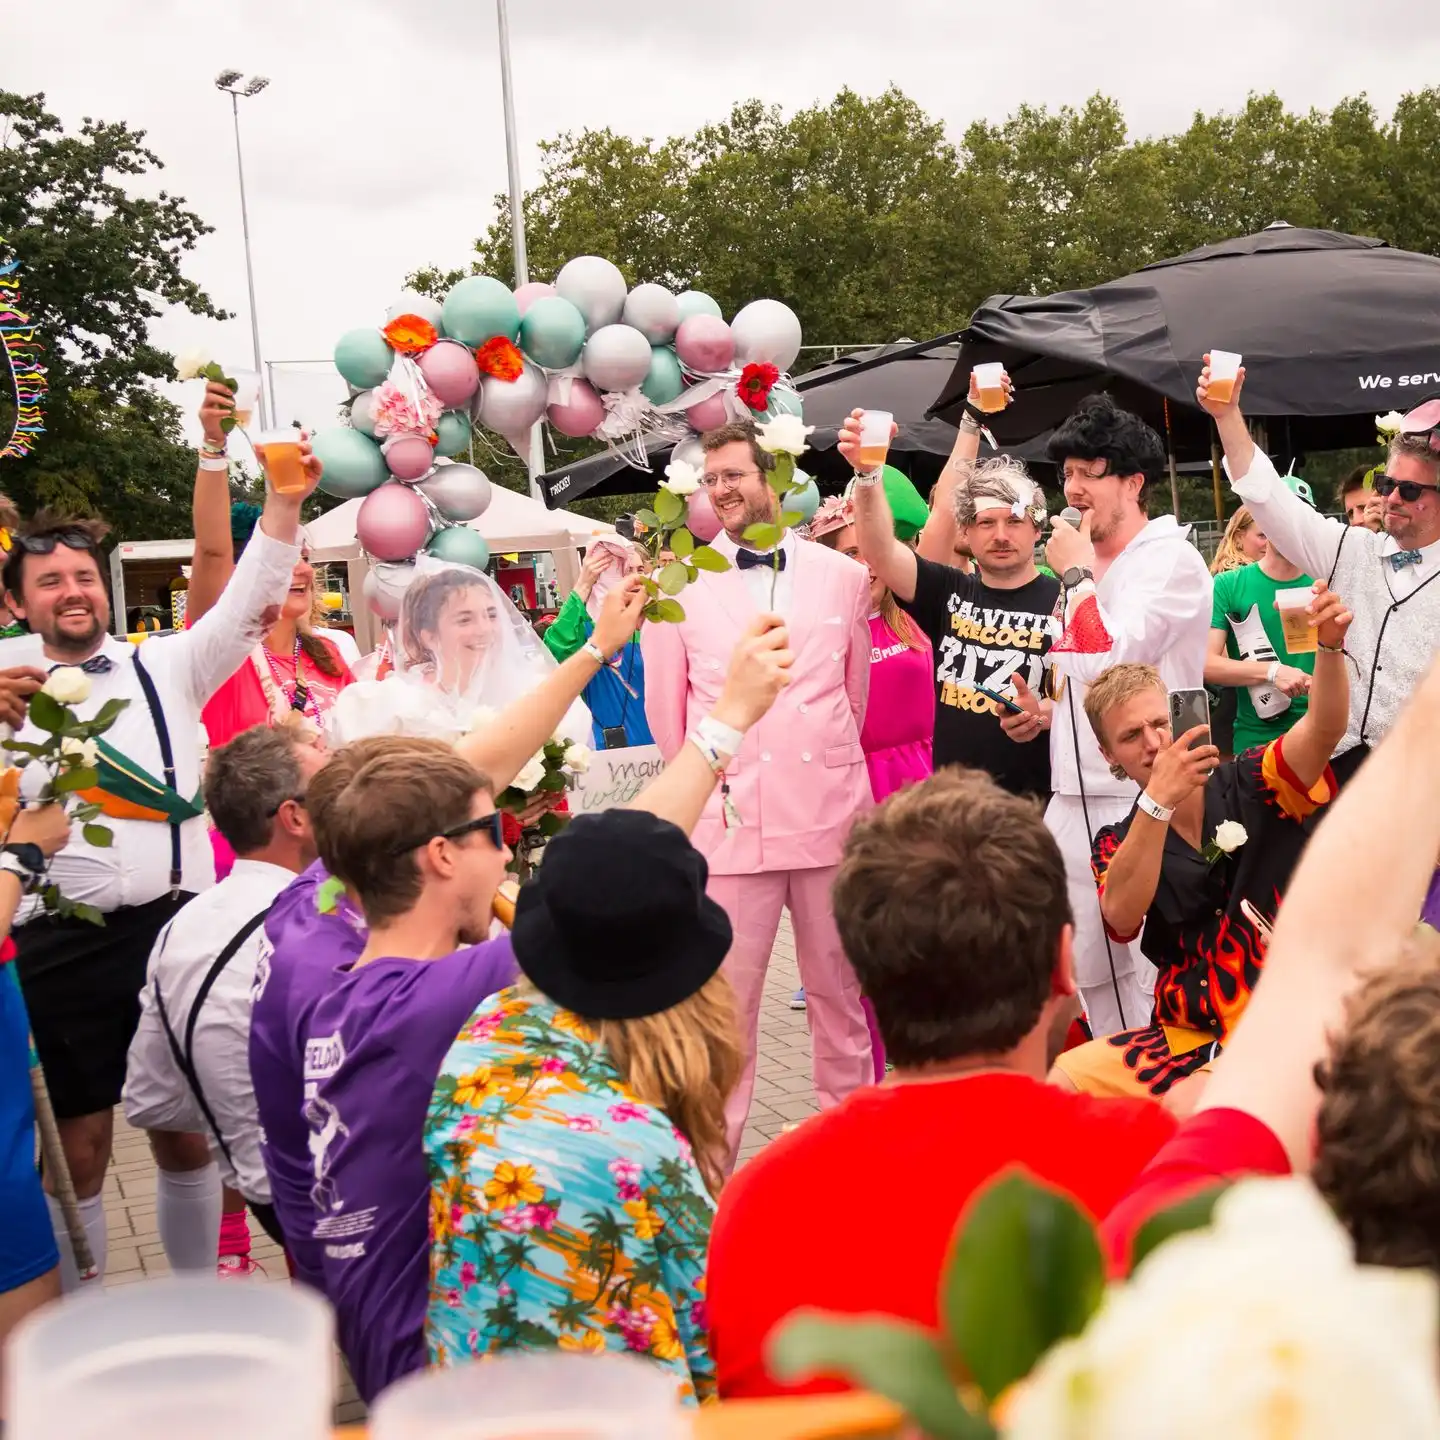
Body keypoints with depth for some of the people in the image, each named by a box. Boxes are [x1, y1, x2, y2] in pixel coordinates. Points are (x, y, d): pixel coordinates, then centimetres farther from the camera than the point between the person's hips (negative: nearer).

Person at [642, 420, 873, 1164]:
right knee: (723, 1003, 1)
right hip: (727, 821, -2)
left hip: (831, 816, 2)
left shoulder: (843, 577, 6)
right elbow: (665, 709, 10)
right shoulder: (682, 584, 2)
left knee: (839, 993, 11)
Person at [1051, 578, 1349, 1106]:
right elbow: (1121, 917, -16)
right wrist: (1159, 800, -26)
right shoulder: (1118, 843, 5)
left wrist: (1330, 646, -38)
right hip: (1182, 1038, 4)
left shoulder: (1252, 787, -1)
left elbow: (1323, 728, -18)